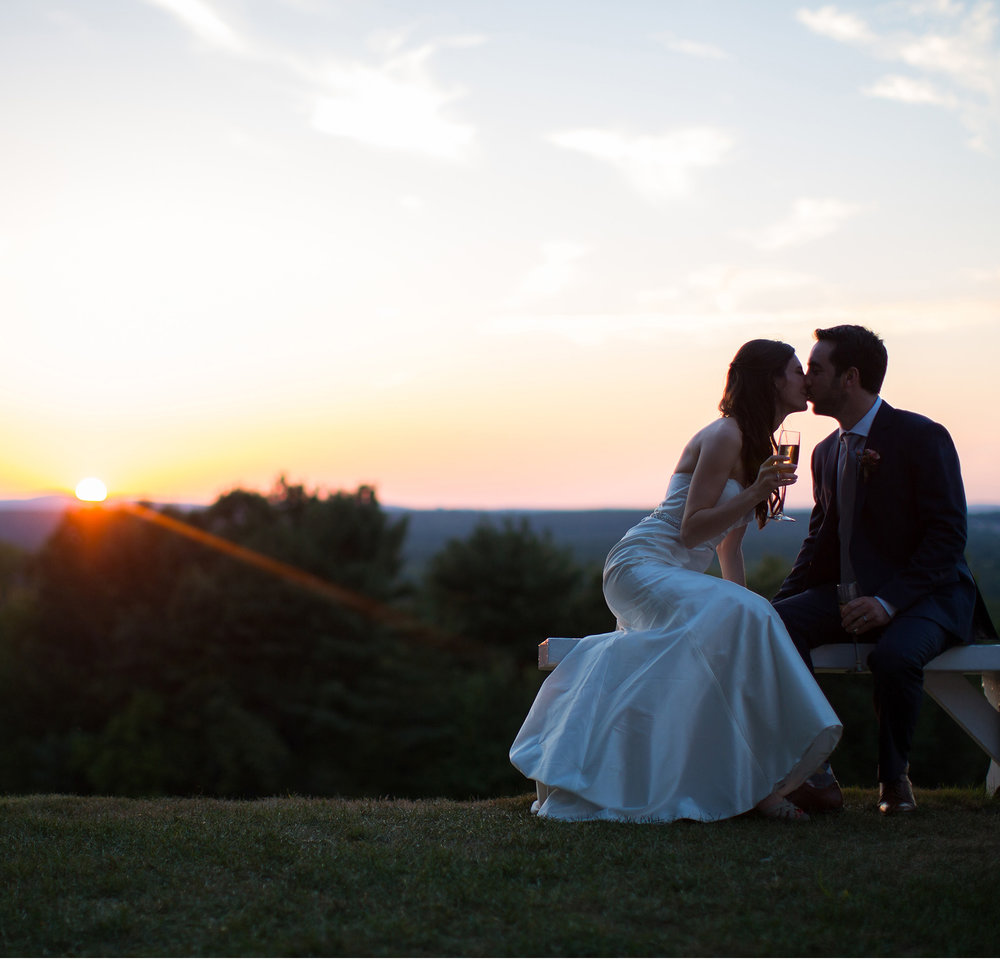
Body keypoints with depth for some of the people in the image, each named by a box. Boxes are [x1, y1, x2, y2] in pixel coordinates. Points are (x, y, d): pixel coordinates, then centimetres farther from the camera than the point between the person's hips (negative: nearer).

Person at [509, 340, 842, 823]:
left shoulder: (754, 446, 18)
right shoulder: (725, 435, -11)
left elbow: (728, 544, 21)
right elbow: (690, 530, -16)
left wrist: (744, 601, 11)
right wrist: (755, 493, -24)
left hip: (678, 579, 9)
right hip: (643, 564, -9)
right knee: (734, 620, -31)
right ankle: (754, 781, -31)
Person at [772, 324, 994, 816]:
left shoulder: (923, 437, -9)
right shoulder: (826, 452, 13)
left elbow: (947, 535, -15)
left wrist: (890, 600, -27)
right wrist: (783, 599, -2)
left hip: (928, 594, -6)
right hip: (853, 593, 6)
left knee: (894, 655, -38)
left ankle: (894, 777, -10)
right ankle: (815, 774, -23)